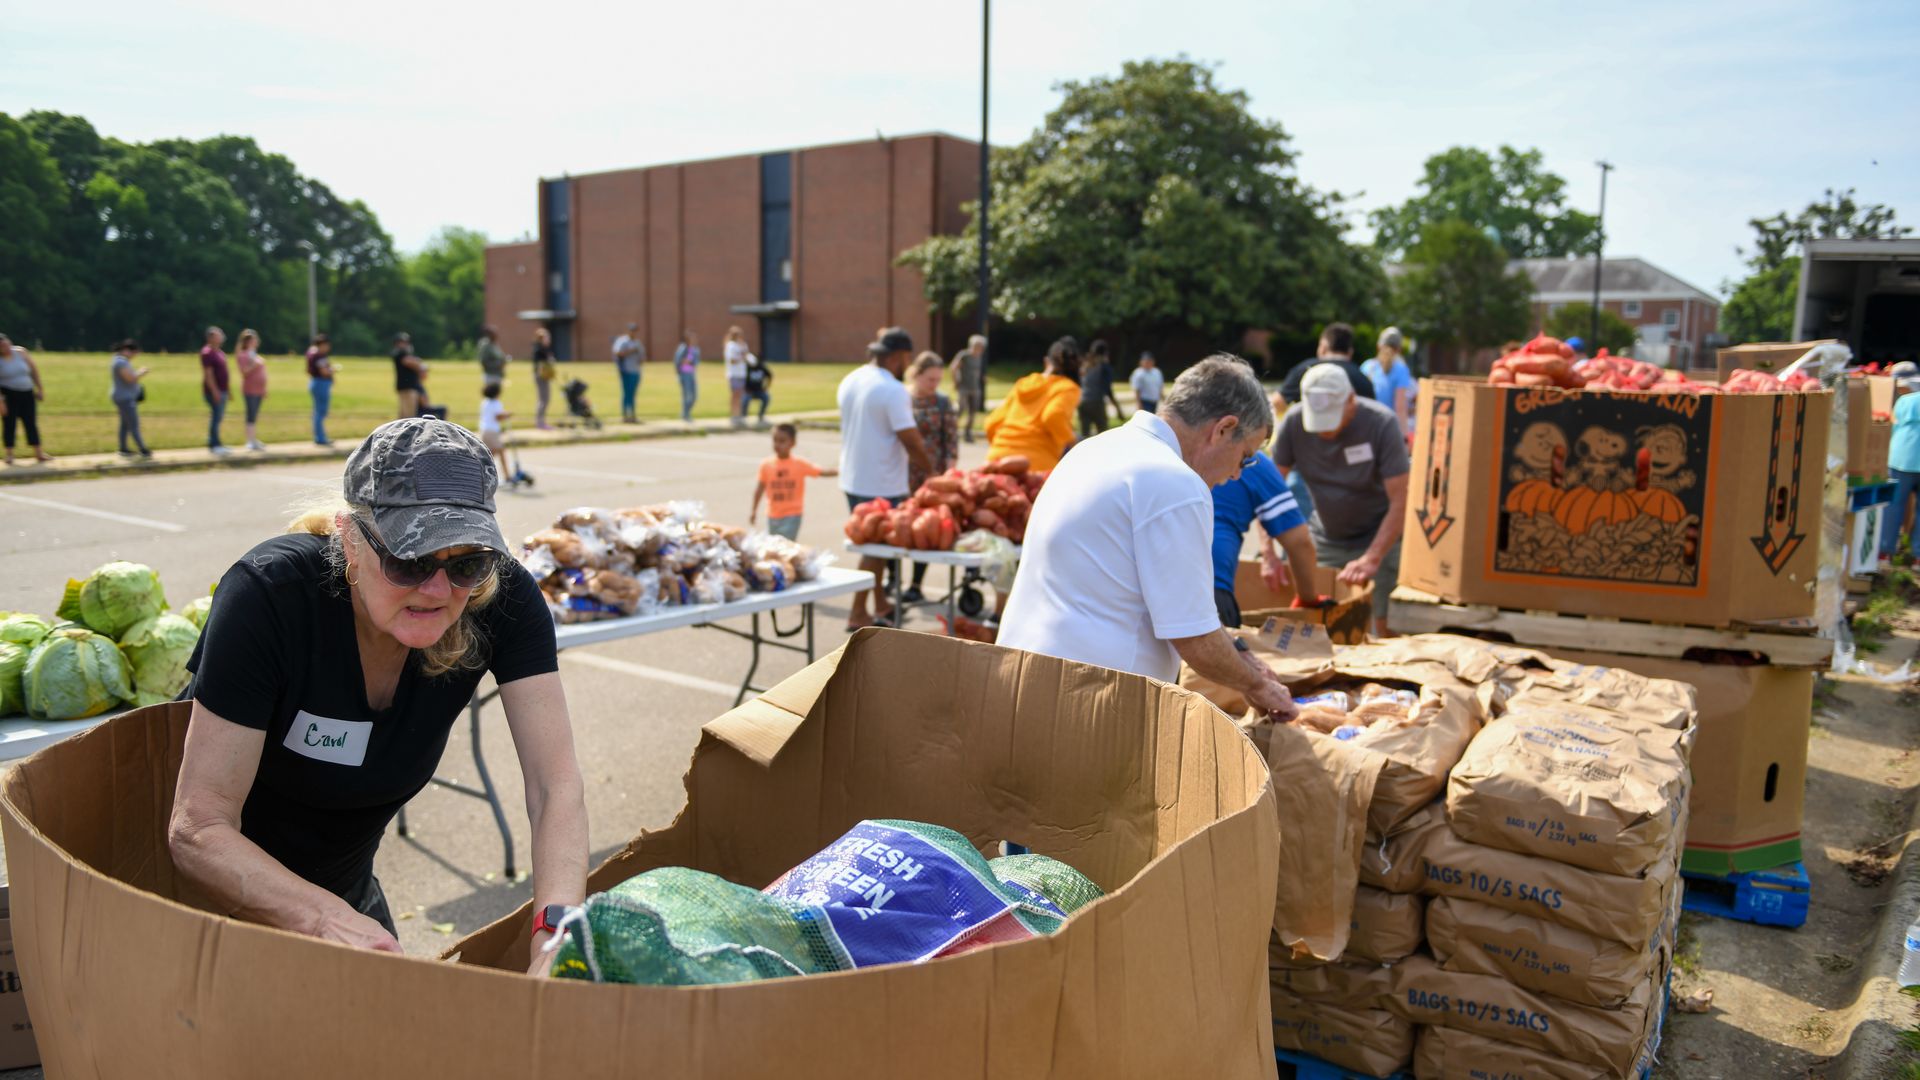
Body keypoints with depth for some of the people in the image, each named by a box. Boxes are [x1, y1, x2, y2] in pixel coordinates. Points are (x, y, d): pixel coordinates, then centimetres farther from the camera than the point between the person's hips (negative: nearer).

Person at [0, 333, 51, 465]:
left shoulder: (20, 352, 3)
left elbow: (33, 370, 11)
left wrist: (40, 389, 9)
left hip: (27, 394, 3)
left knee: (31, 423, 6)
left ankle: (38, 453, 10)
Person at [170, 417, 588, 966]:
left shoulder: (502, 597, -23)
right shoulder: (269, 595, -32)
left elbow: (556, 786, -29)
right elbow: (199, 832, -32)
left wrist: (556, 931, -45)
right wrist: (327, 919, -48)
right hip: (211, 884, -3)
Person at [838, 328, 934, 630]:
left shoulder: (849, 382, 8)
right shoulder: (894, 390, -19)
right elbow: (911, 439, -20)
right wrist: (931, 469, -5)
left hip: (852, 479, 8)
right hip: (882, 484, -8)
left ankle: (881, 605, 29)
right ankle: (858, 616, 7)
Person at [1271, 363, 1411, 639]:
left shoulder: (1381, 423, -22)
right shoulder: (1294, 422, -15)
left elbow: (1399, 502, -23)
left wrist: (1372, 559, -33)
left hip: (1378, 537, -3)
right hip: (1323, 537, 3)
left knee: (1379, 631, -9)